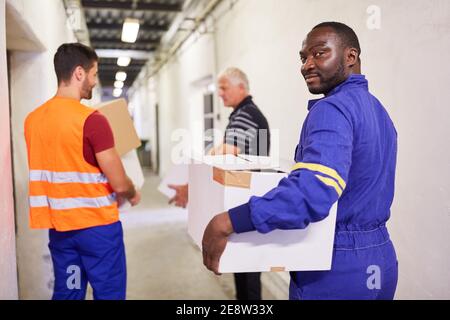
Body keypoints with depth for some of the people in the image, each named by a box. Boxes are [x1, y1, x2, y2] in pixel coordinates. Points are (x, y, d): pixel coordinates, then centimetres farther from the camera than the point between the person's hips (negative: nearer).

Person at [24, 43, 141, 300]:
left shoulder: (32, 120, 3)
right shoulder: (92, 119, -17)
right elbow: (120, 184, -16)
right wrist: (132, 195, 6)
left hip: (58, 225, 7)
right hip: (97, 225, -6)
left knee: (66, 293, 16)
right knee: (109, 294, 7)